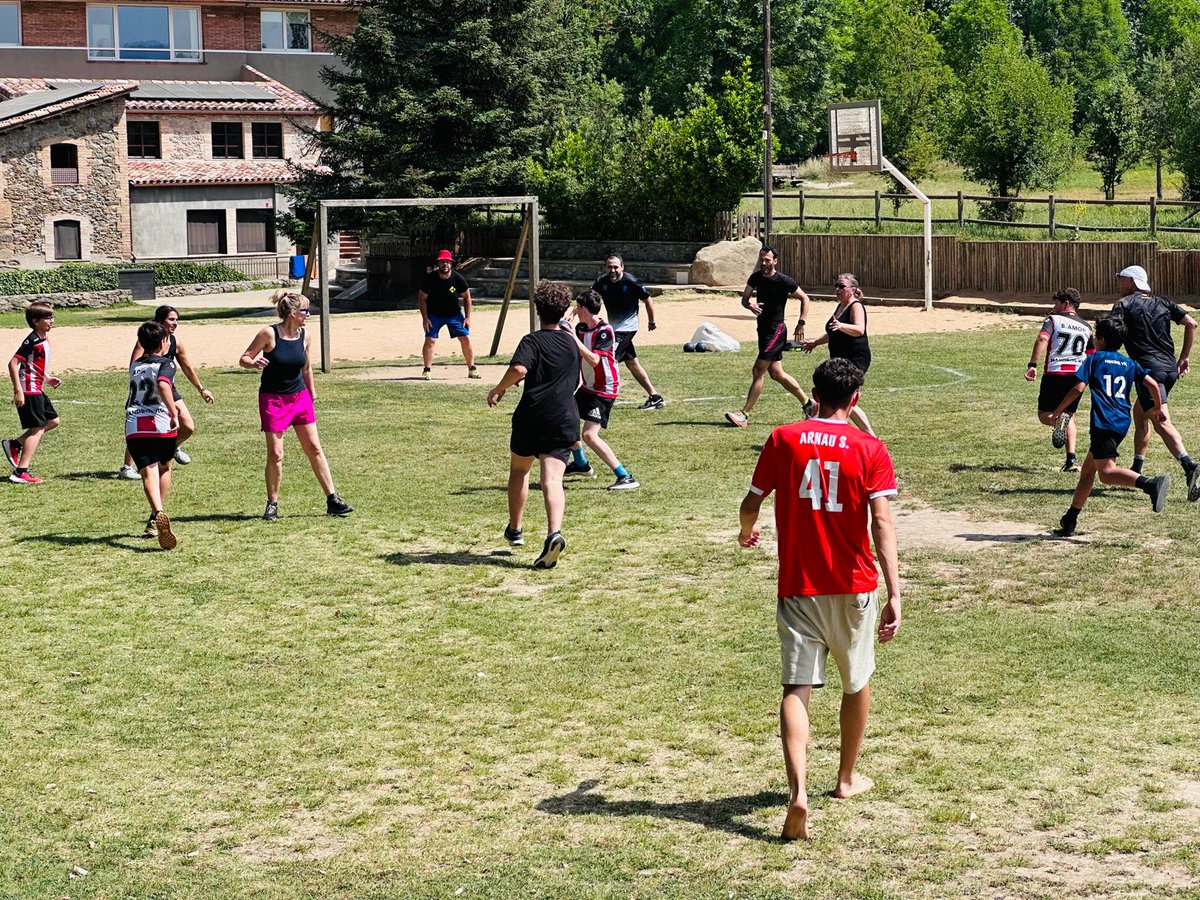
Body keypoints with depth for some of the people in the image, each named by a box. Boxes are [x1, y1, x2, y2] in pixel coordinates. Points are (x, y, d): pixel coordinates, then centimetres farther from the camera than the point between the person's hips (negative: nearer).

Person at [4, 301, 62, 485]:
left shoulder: (45, 338, 10)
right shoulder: (32, 340, -19)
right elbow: (13, 363, -23)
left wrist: (48, 378, 13)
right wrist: (18, 391, -26)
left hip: (37, 390, 10)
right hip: (29, 391, -10)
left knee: (53, 421, 16)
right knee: (38, 428, -6)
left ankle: (14, 444, 18)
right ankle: (21, 472, -5)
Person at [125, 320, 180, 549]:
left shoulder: (135, 366, 22)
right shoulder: (166, 364, 2)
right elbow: (163, 385, -20)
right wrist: (174, 413, -20)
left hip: (134, 427, 2)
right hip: (161, 425, -2)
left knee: (148, 472, -9)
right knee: (164, 467, 23)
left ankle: (158, 513, -36)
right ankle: (156, 520, 20)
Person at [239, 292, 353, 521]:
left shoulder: (305, 336, 1)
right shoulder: (269, 334, -13)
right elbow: (243, 359, -7)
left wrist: (312, 395, 20)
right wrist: (254, 363, -29)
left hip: (300, 397, 4)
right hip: (273, 399, -4)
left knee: (314, 448, 3)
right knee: (275, 454, -3)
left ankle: (333, 500, 7)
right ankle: (272, 504, 11)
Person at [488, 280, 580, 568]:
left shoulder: (533, 341, -3)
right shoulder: (572, 342, 16)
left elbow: (519, 369, -24)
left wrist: (499, 389, -7)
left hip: (532, 417, -3)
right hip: (565, 420, 3)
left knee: (519, 470, 21)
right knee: (552, 479, -9)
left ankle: (515, 529, 32)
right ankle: (554, 533, -33)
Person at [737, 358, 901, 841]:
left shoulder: (782, 440, -1)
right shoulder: (870, 449, -5)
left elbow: (751, 503, 3)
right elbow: (882, 521, -14)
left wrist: (746, 534, 27)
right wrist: (894, 593, -17)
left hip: (796, 588, 0)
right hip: (852, 586, 0)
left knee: (797, 689, -3)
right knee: (857, 683, 21)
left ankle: (798, 791, -22)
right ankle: (847, 778, 36)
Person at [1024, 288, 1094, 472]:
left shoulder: (1053, 319, 2)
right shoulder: (1086, 327, 17)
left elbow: (1042, 340, -16)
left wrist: (1032, 365, -22)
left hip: (1055, 373, -4)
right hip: (1078, 375, 4)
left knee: (1044, 415, 10)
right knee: (1069, 415, 17)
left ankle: (1059, 420, -28)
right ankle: (1071, 459, 1)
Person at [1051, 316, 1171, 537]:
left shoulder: (1094, 359, 4)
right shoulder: (1130, 363, 18)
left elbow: (1078, 388, -5)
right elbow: (1152, 384, 9)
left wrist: (1058, 410, 6)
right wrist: (1158, 409, 25)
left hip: (1103, 422, -7)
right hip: (1122, 423, 7)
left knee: (1107, 471, -16)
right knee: (1088, 470, 16)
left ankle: (1151, 484, -40)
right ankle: (1070, 520, 21)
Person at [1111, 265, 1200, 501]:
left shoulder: (1124, 304, 4)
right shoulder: (1162, 303, 19)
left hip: (1149, 369, -7)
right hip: (1170, 369, 7)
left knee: (1162, 422, -16)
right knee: (1139, 414, 23)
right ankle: (1136, 471, 28)